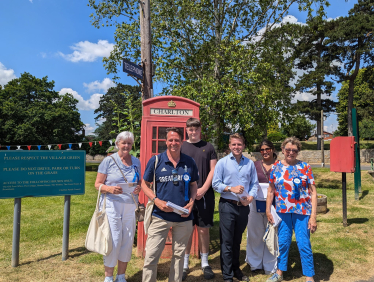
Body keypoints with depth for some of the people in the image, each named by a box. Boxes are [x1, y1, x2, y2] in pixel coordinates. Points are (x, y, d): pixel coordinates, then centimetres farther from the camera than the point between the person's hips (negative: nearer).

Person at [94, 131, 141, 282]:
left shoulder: (136, 162, 9)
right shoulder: (108, 161, -2)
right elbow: (98, 184, -2)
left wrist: (139, 188, -5)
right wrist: (110, 189, -21)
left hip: (130, 206, 4)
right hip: (112, 206, -4)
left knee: (127, 241, 9)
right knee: (113, 241, -2)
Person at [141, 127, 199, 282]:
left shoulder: (189, 162, 2)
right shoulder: (155, 160, -4)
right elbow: (145, 184, 3)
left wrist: (191, 203, -5)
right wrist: (156, 200, -12)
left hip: (183, 217, 2)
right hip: (160, 216, -2)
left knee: (179, 254, 16)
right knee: (151, 255, 0)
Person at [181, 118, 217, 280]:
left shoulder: (208, 147, 6)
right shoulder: (181, 147, 5)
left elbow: (213, 170, 2)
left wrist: (203, 189, -8)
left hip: (205, 194, 1)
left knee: (204, 229, 8)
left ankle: (205, 263, 22)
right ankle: (184, 264, 18)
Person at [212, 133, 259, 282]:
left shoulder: (250, 163, 5)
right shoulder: (222, 162, -4)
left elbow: (254, 183, 8)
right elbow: (216, 184, -6)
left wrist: (251, 196, -9)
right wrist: (231, 189, -18)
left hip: (243, 207, 3)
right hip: (227, 205, -3)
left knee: (237, 241, 18)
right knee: (226, 242, 3)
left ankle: (236, 269, 34)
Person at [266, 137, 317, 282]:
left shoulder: (305, 167, -5)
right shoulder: (276, 167, 2)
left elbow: (313, 192, -5)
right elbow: (271, 190, 8)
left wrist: (313, 216, -10)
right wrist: (268, 211, 6)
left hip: (302, 212, -2)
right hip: (282, 211, 3)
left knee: (304, 244, 2)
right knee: (282, 242, 13)